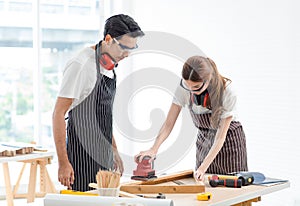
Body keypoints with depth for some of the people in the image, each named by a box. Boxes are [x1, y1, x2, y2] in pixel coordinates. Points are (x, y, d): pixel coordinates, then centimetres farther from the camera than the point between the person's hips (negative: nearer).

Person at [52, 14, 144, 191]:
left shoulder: (110, 66, 11)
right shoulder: (81, 65, -16)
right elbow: (58, 114, -17)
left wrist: (114, 150, 22)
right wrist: (63, 163, -20)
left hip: (103, 157, 8)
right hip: (83, 155, -8)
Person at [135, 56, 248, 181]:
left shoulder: (226, 92, -29)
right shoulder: (184, 87, -21)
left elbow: (220, 137, -28)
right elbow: (169, 123, -19)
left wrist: (203, 168, -36)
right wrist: (153, 149, -35)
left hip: (228, 139, -3)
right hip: (204, 139, 3)